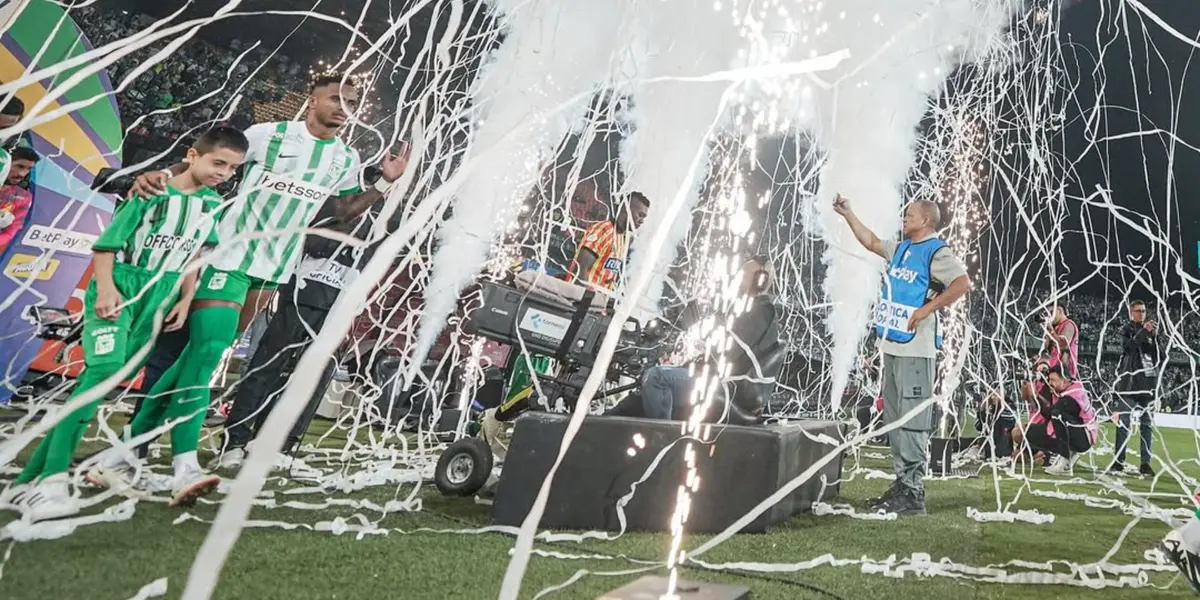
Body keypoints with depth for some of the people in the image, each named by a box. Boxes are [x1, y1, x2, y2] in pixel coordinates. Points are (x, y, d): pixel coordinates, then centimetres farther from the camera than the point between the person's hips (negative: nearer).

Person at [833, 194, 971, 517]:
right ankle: (902, 483, 21)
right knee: (893, 419, 12)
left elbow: (963, 283, -21)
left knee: (911, 420, -8)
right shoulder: (901, 249, 17)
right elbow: (871, 242, 31)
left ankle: (913, 493, -3)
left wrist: (926, 310, -20)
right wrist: (848, 214, 30)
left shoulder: (936, 252, -9)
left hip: (915, 349, -9)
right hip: (893, 346, 9)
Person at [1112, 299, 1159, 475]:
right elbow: (1128, 347, -13)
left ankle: (1145, 463, 6)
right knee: (1124, 422, -4)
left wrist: (1155, 336, -5)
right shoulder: (1126, 329, 5)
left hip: (1148, 381, 4)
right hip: (1130, 380, -4)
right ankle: (1118, 461, -1)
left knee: (1147, 423, 3)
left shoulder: (1150, 330, 14)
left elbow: (1158, 354, 6)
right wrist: (1144, 331, -16)